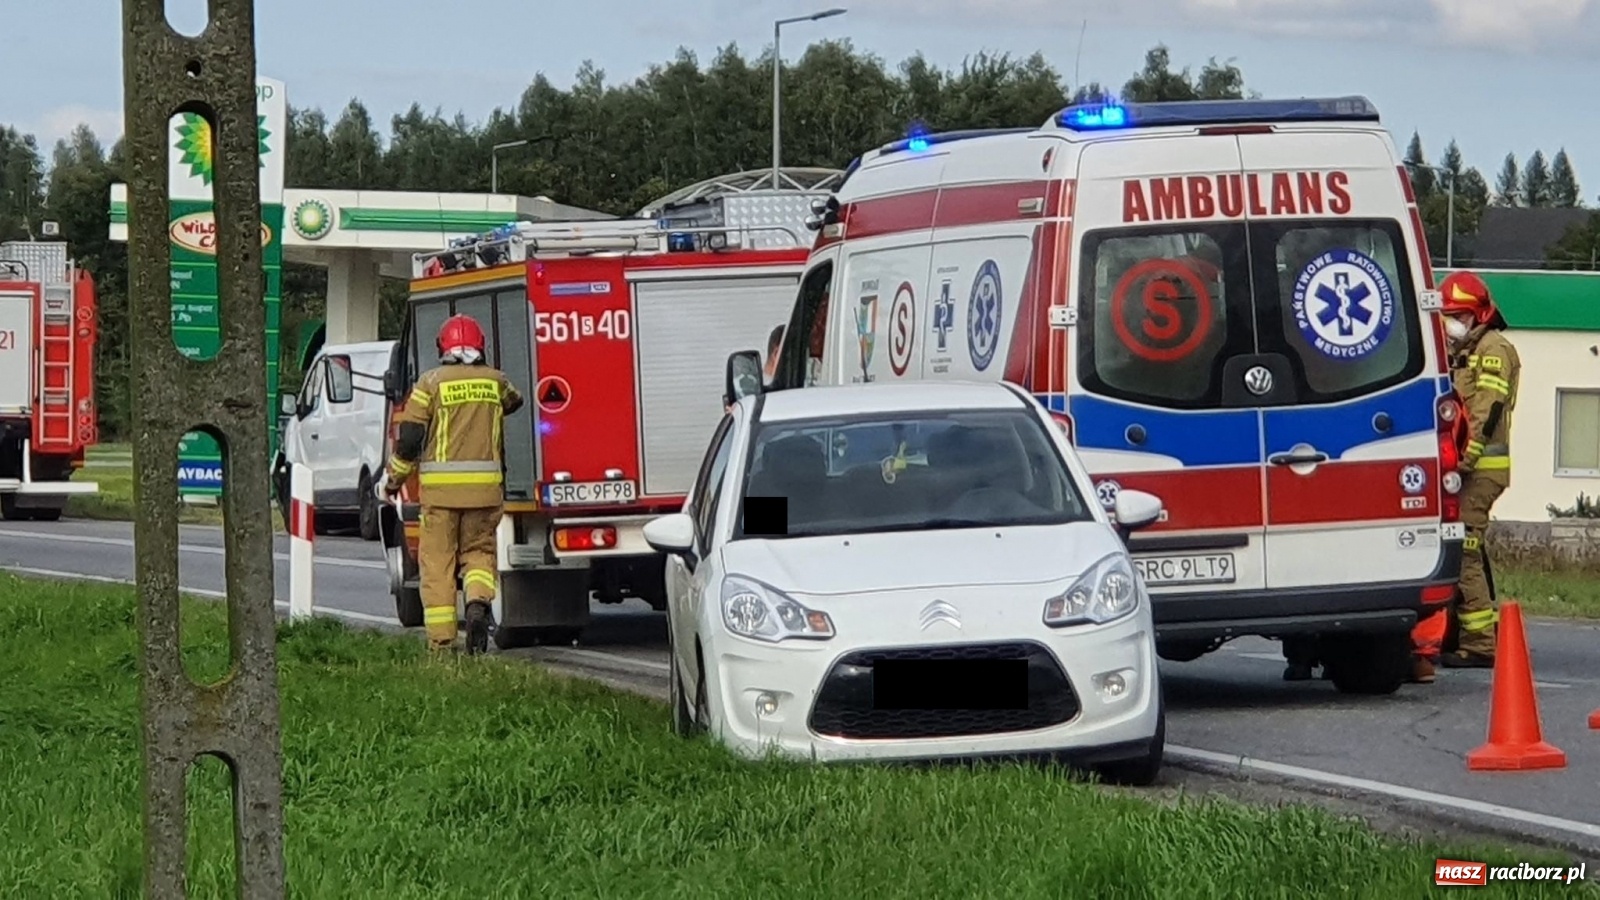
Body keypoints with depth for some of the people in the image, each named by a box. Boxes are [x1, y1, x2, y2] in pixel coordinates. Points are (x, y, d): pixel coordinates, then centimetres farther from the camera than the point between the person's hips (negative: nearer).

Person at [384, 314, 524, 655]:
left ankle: (441, 641, 3)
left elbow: (409, 438, -3)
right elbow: (515, 402, 29)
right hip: (485, 486, 2)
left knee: (437, 562, 5)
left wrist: (395, 478, 10)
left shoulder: (432, 382, -2)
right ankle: (479, 600, -12)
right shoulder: (495, 381, 6)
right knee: (479, 550, 16)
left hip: (440, 486, -2)